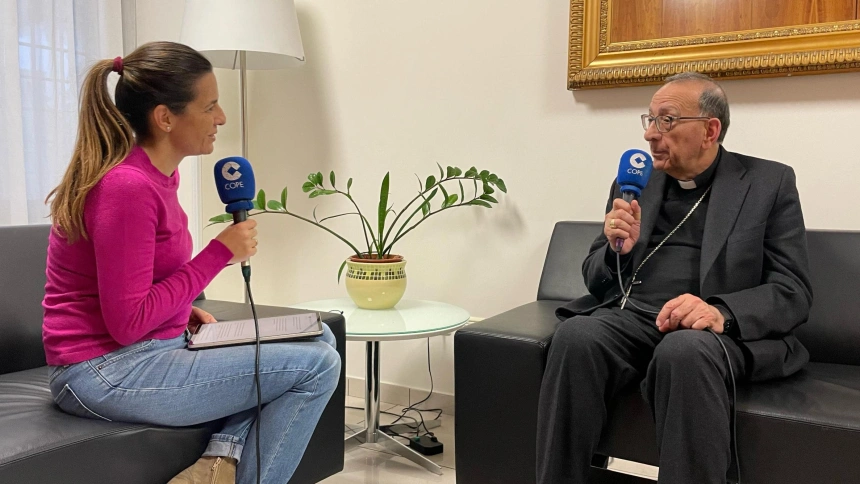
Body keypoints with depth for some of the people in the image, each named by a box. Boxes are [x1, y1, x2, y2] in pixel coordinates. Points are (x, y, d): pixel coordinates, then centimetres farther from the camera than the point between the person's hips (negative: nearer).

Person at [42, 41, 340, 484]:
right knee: (318, 367, -13)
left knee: (319, 339, 8)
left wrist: (185, 311, 3)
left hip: (151, 347, 10)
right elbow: (127, 323, -23)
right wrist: (219, 252, -19)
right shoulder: (127, 186, -22)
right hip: (107, 372, -9)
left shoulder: (158, 173, 7)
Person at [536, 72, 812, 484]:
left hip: (725, 330, -2)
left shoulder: (770, 183, 6)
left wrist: (722, 312, -22)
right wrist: (618, 249, -7)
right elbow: (594, 278, 17)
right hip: (631, 316, 3)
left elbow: (793, 292, -2)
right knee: (575, 336, -29)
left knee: (684, 350, -37)